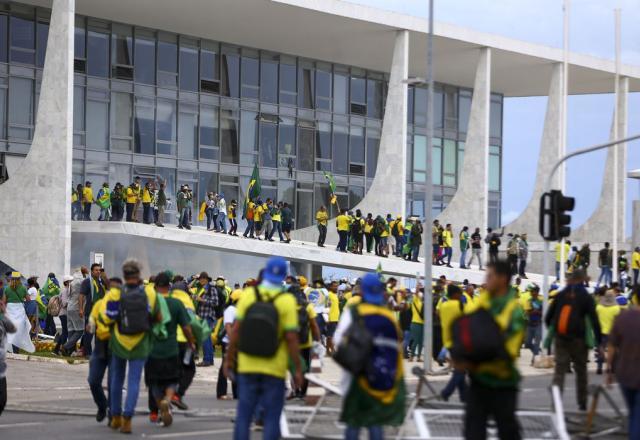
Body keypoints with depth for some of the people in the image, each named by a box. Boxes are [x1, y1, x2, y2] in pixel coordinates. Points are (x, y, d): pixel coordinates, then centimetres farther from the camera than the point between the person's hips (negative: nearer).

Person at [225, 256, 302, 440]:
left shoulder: (248, 294, -3)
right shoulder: (287, 300, -9)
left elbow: (236, 330, -3)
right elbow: (291, 338, -11)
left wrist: (229, 359, 8)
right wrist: (297, 369, -4)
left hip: (247, 367, 2)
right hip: (274, 369, -2)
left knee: (243, 415, 9)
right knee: (271, 418, 5)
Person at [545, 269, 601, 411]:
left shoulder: (560, 295, 5)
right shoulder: (586, 297, -4)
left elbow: (548, 316, 7)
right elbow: (594, 319, -9)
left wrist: (551, 331, 21)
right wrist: (598, 339, -7)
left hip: (560, 339, 2)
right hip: (579, 339, -2)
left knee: (559, 369, 0)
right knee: (581, 370, 12)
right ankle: (582, 403, 18)